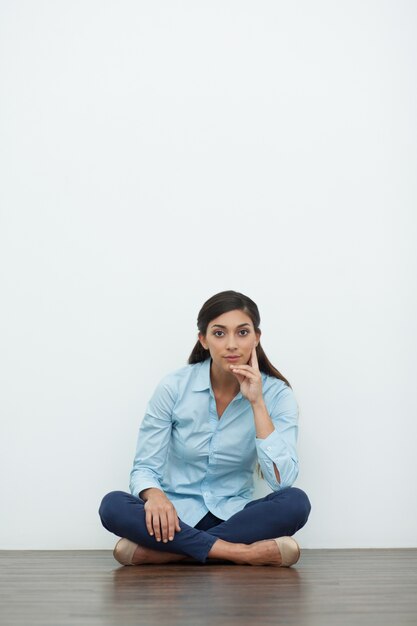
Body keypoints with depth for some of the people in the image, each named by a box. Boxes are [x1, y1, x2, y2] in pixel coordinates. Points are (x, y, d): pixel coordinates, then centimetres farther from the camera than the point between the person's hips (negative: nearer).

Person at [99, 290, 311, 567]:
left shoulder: (277, 394, -7)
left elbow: (282, 480, -18)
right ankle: (245, 552, -30)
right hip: (178, 517, 0)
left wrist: (257, 402, -21)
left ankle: (167, 551, -26)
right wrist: (155, 495, -30)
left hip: (234, 518, 0)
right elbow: (144, 468, -6)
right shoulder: (174, 387, -8)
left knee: (296, 502, -30)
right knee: (113, 506, -30)